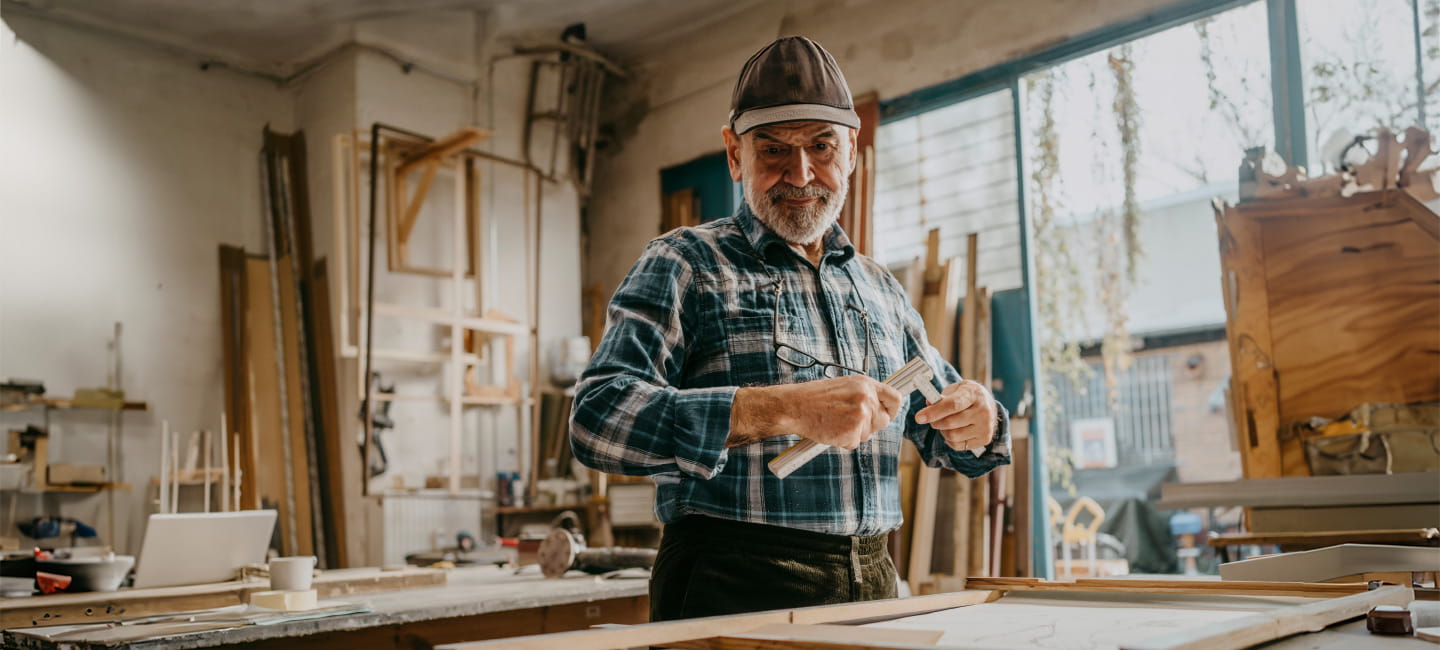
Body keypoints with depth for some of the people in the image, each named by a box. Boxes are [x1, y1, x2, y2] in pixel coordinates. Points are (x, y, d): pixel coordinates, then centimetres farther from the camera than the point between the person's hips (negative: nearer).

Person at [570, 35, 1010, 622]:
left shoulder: (881, 290, 17)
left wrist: (975, 424, 0)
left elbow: (936, 435, 24)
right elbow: (597, 417, -15)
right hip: (733, 593, -5)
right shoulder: (684, 265, 0)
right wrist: (783, 409, -24)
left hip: (870, 587, 6)